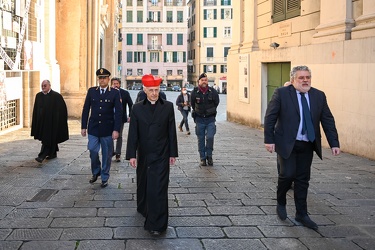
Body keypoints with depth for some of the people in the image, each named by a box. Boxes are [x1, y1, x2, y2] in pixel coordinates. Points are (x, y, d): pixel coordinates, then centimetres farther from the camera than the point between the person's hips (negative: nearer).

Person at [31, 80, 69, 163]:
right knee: (51, 138, 14)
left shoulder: (56, 96, -8)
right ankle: (53, 153, 28)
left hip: (52, 121, -5)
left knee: (48, 139, -8)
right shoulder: (38, 96, 7)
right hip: (41, 121, 5)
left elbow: (63, 109, -5)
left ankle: (42, 156, -12)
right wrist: (35, 123, 9)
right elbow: (35, 110, 12)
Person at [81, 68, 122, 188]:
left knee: (107, 155, 6)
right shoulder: (91, 91, 4)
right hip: (93, 128, 2)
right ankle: (95, 172, 24)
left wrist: (116, 129, -13)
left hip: (107, 129, -2)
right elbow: (86, 109, 7)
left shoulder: (114, 93, -3)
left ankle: (104, 178, 20)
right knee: (92, 151, -2)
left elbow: (118, 112, -6)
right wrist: (84, 126, 4)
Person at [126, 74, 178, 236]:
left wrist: (173, 153, 1)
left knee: (159, 188, -6)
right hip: (143, 155, 2)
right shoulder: (137, 108, 1)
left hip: (161, 156, -2)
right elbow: (133, 133, -1)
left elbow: (172, 131, 1)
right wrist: (131, 155, -6)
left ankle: (156, 224, -4)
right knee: (143, 184, 16)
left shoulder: (168, 107, -1)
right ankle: (144, 209, 41)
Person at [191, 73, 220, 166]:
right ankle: (203, 158, 15)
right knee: (201, 139, 5)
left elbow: (216, 102, 12)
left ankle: (209, 156, 7)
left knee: (210, 137, -12)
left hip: (210, 119, -1)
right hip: (199, 119, 1)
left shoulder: (213, 91, -4)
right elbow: (192, 104, 11)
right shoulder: (194, 92, -4)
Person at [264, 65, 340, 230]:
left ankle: (301, 214, 19)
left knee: (303, 179, 8)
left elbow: (328, 121, 6)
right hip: (287, 144, -4)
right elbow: (270, 117, -6)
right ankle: (281, 204, 17)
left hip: (307, 145, 4)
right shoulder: (281, 93, -6)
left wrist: (334, 143, 0)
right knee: (288, 174, -11)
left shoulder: (319, 96, 5)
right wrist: (269, 140, -12)